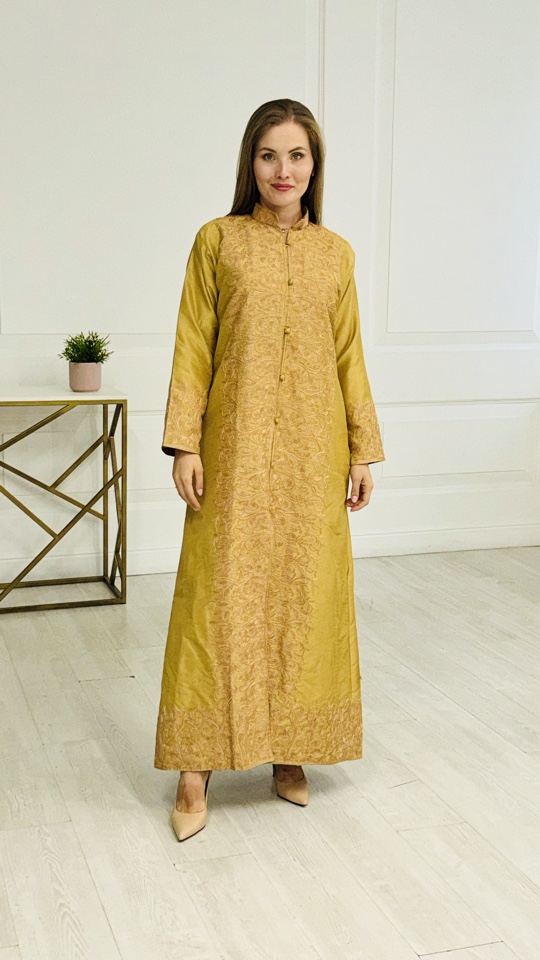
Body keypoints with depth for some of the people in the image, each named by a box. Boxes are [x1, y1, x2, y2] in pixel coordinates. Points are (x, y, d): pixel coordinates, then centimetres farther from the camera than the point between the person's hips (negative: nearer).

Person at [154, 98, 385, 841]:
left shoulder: (335, 253, 8)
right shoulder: (217, 241, 2)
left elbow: (349, 356, 9)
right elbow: (192, 349, -1)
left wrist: (364, 450, 5)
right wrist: (184, 443, -8)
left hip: (313, 450, 3)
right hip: (236, 446, -2)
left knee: (306, 595, 6)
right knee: (220, 595, -2)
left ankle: (290, 752, 21)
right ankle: (197, 771, 7)